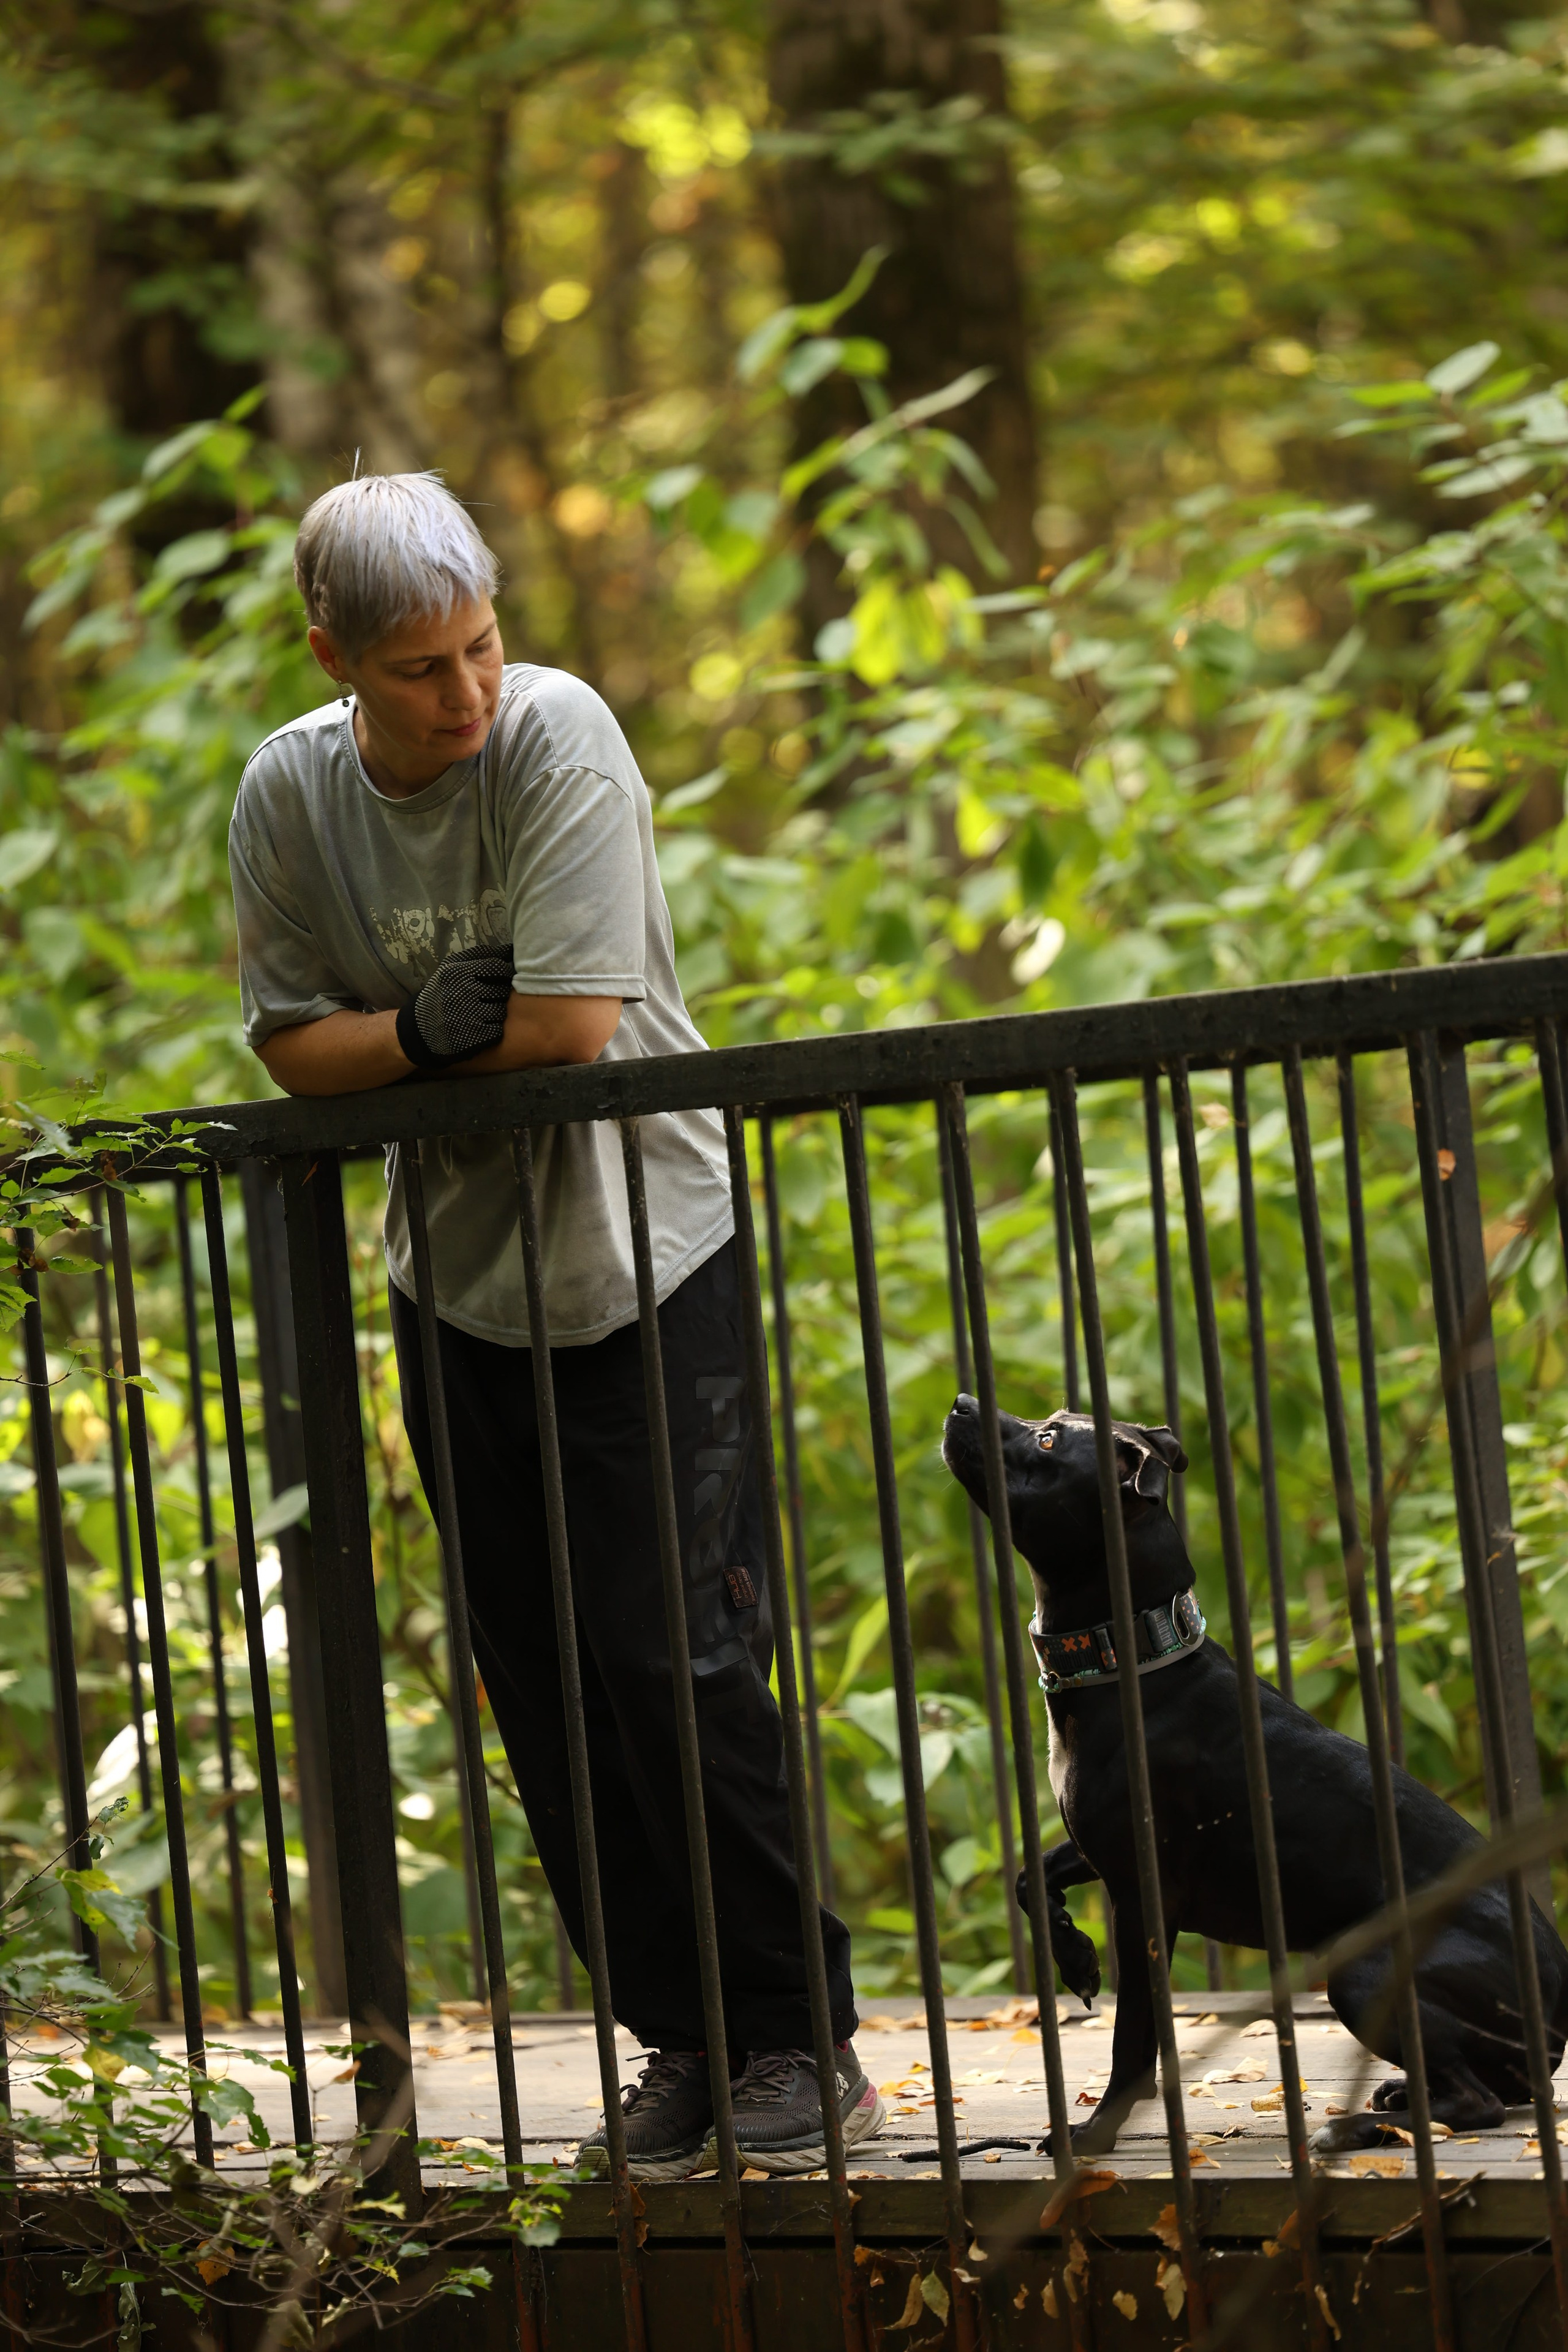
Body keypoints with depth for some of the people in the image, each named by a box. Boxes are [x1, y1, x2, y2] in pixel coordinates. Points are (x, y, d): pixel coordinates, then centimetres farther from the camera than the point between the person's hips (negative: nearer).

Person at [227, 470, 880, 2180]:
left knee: (677, 1659, -8)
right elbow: (293, 1044, 0)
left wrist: (386, 1048, -9)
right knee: (541, 1688, 5)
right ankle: (678, 2037, 16)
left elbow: (575, 1024, -22)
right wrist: (428, 1032, -19)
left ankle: (800, 2040, 2)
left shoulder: (559, 739, -17)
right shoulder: (290, 792, -3)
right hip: (454, 1279, 5)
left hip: (646, 1265, -5)